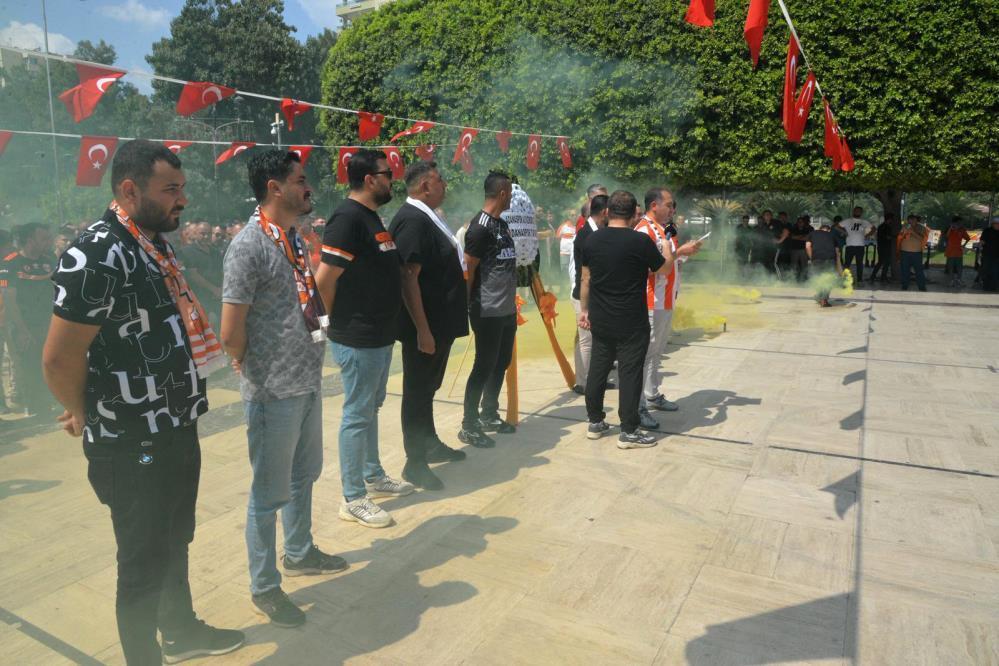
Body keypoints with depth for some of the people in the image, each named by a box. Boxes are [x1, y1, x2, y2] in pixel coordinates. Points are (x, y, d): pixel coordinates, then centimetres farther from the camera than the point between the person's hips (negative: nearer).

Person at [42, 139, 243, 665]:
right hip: (133, 447, -9)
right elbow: (60, 359, -21)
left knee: (175, 542, 25)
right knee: (144, 562, 9)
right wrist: (87, 417, -4)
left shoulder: (154, 245, 8)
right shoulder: (96, 256, -23)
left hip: (178, 430, 9)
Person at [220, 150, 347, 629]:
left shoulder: (294, 239, 8)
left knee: (304, 476, 22)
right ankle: (264, 587, 25)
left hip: (308, 384, 8)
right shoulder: (249, 245, -17)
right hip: (273, 393, -8)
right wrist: (255, 373, -2)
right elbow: (231, 333, -17)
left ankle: (299, 553, 43)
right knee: (270, 492, 7)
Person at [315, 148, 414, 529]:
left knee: (371, 409, 19)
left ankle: (374, 477, 35)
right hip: (358, 340, -10)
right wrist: (343, 321, -9)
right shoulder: (348, 218, -18)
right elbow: (324, 278, -23)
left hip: (379, 336, 10)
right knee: (357, 415, 0)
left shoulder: (371, 216, 13)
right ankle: (353, 500, 11)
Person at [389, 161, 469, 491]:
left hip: (440, 324, 10)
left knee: (427, 389, 21)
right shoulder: (412, 221, -20)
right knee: (418, 392, 2)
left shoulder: (427, 217, 11)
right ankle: (415, 463, 15)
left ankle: (431, 445, 37)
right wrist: (423, 330, -25)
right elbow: (408, 279, -25)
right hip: (424, 327, -10)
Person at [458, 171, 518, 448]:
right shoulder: (480, 227, -16)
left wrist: (512, 299, 16)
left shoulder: (503, 224, 13)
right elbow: (468, 271, -15)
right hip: (488, 312, -9)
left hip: (508, 310, 9)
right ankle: (468, 426, 9)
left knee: (501, 364, 16)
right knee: (484, 367, -2)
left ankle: (489, 415, 30)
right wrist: (468, 308, -12)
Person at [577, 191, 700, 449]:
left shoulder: (592, 239, 1)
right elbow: (664, 268, 2)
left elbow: (585, 279, 8)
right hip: (631, 322, -5)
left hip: (600, 319, 5)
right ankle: (628, 432, 8)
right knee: (630, 373, 2)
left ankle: (595, 422, 24)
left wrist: (584, 309, 18)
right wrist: (669, 250, 20)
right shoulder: (640, 240, -13)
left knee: (598, 368, 13)